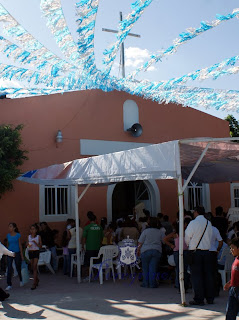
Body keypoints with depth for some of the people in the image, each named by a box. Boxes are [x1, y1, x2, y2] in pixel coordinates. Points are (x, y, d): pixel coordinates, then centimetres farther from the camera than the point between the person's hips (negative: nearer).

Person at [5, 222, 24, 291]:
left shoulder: (18, 235, -4)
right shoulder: (8, 235, 5)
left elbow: (20, 245, 0)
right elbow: (8, 244, 14)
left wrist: (21, 255, -1)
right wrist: (7, 253, 16)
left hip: (17, 253, -2)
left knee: (18, 268, 10)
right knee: (9, 269, -5)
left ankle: (21, 280, 35)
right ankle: (9, 285, -2)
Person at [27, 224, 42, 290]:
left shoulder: (38, 236, -2)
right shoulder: (29, 236, 8)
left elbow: (40, 246, -2)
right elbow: (27, 245, 14)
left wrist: (35, 243, -18)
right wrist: (27, 244, -9)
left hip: (36, 252, -4)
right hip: (30, 252, 4)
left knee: (35, 267, -12)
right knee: (32, 267, 10)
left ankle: (34, 283, -13)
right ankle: (37, 279, 34)